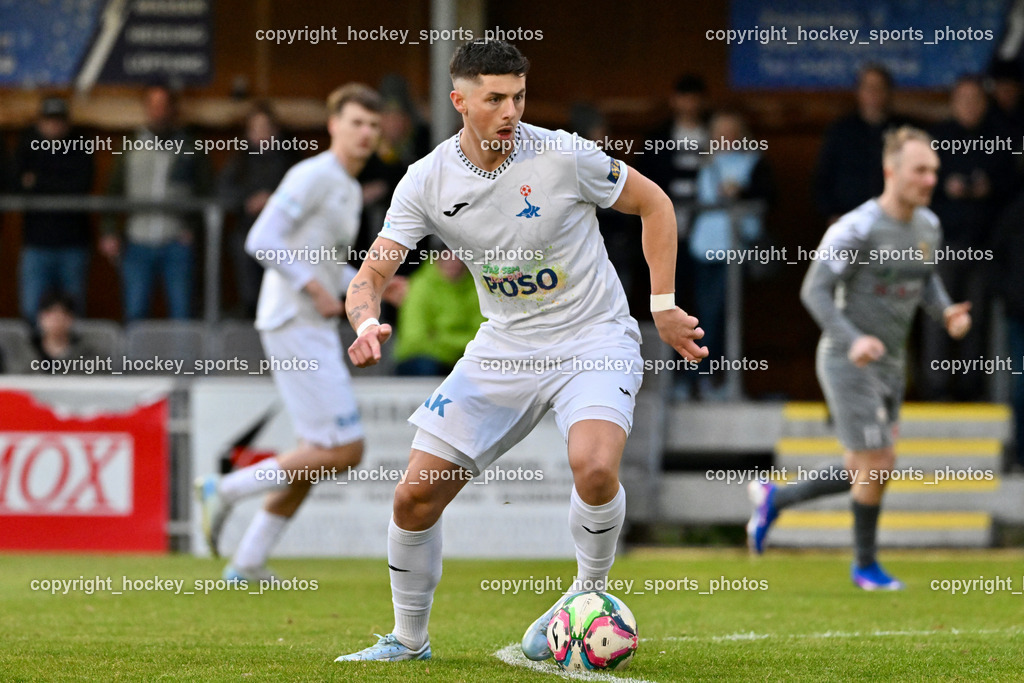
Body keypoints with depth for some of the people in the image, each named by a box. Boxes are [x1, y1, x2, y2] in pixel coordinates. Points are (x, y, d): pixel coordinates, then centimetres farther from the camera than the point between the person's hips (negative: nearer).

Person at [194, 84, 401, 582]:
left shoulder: (350, 190, 18)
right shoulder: (313, 176, -12)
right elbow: (262, 240, -20)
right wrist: (315, 288, -21)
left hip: (317, 332, 10)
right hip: (294, 329, -10)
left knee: (316, 456, 10)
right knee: (344, 451, -12)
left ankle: (247, 564, 14)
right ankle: (225, 490, -4)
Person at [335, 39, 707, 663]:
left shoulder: (563, 156, -16)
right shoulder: (428, 182, -8)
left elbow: (654, 203, -1)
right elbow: (373, 273, -8)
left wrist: (664, 307, -3)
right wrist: (368, 323, -31)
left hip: (594, 340, -3)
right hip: (505, 347, 4)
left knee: (595, 466, -32)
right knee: (415, 495, -2)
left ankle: (590, 593, -4)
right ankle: (409, 640, 20)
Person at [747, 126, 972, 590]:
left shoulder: (928, 226, 3)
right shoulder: (857, 229, -20)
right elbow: (814, 290, -17)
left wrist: (947, 313, -2)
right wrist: (853, 341, -29)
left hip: (889, 362, 8)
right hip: (847, 362, -8)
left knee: (865, 471, 12)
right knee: (877, 466, -6)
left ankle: (774, 499, 32)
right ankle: (866, 565, 15)